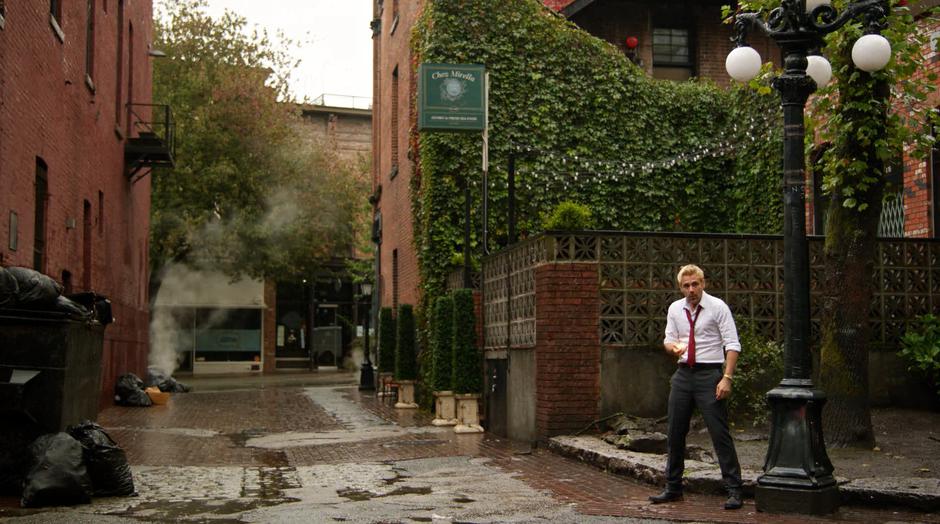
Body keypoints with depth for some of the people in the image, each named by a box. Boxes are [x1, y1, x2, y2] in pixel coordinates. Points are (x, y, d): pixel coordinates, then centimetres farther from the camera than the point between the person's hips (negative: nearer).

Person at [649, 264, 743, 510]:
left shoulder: (717, 307, -7)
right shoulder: (675, 309, 8)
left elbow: (732, 344, -10)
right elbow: (668, 340, 16)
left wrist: (727, 378, -19)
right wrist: (673, 346, -10)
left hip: (709, 374, -5)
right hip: (683, 374, 5)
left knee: (720, 433, -7)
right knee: (675, 433, 10)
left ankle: (734, 490, 0)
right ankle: (673, 488, 23)